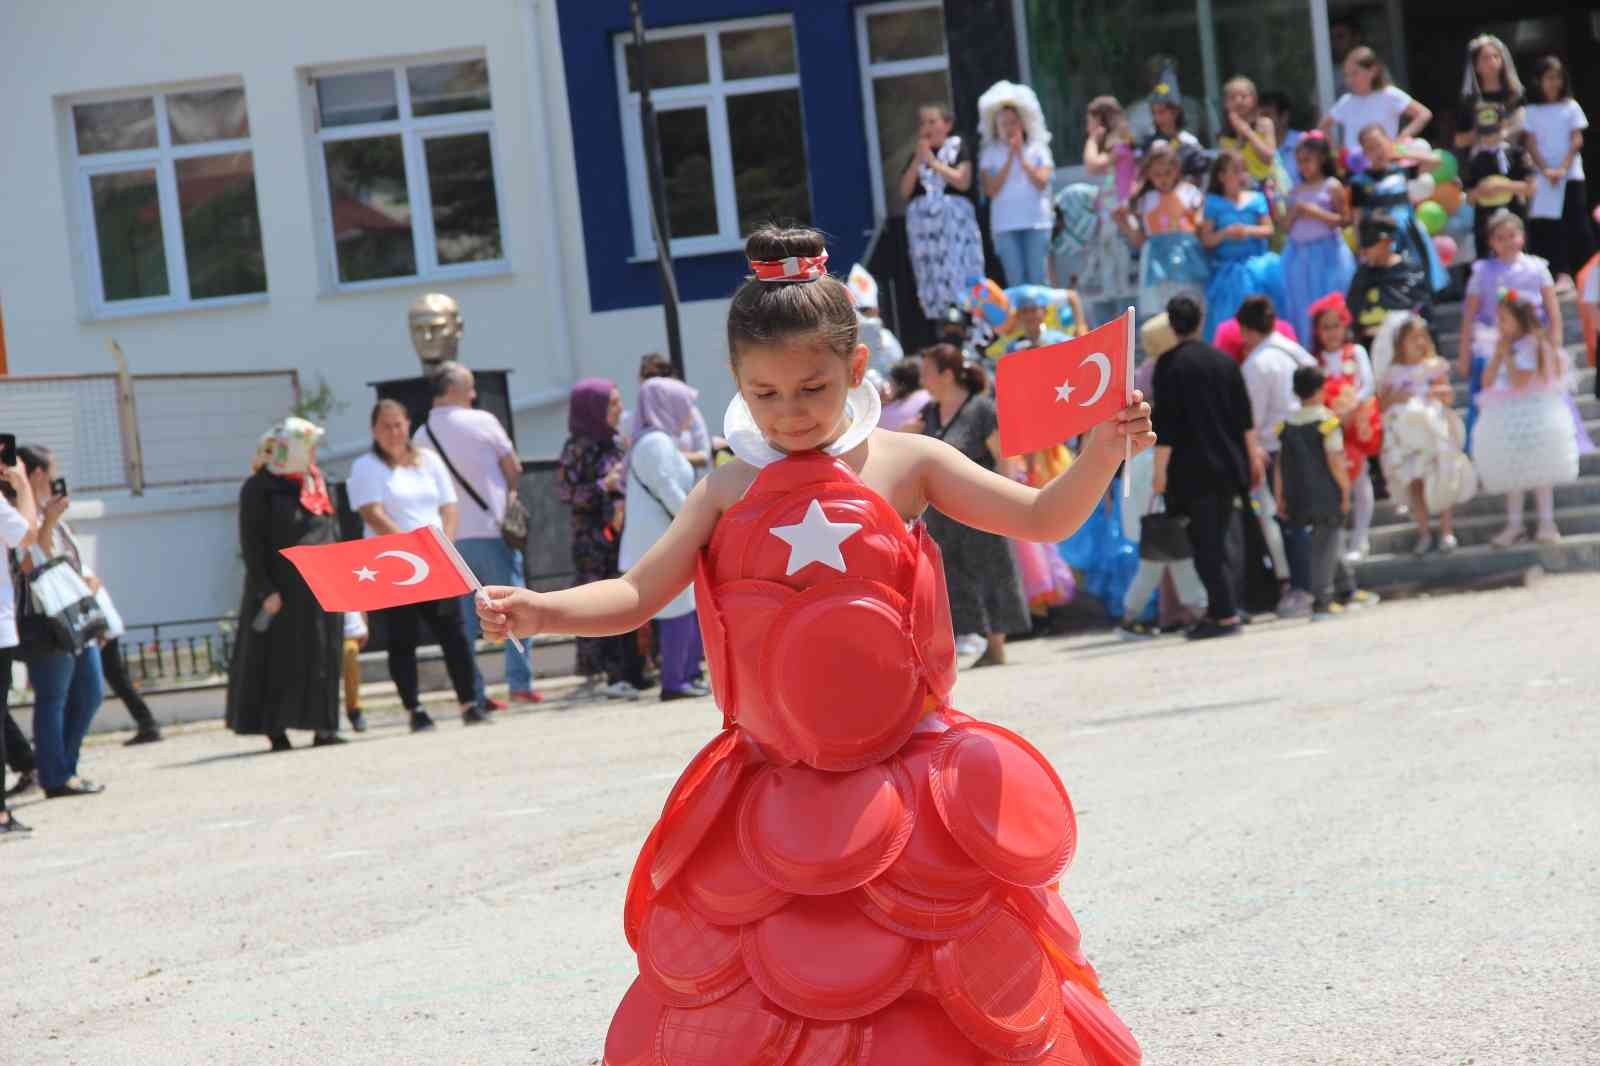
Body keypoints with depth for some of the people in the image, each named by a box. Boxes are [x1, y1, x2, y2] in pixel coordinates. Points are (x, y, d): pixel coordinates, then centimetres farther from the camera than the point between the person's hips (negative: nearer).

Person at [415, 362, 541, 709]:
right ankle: (519, 683, -2)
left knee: (464, 616, 8)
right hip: (491, 529, -4)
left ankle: (472, 693, 5)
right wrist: (509, 495, 16)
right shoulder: (482, 421, -7)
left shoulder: (421, 437, 4)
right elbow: (514, 468, -1)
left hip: (450, 536, 4)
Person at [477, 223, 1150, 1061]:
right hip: (776, 796, 2)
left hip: (904, 772, -2)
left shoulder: (905, 464, -1)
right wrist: (541, 610, -18)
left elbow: (1040, 519, -3)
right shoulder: (731, 493, 2)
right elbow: (638, 594, -1)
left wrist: (1099, 456, -20)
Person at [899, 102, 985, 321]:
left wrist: (932, 161, -5)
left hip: (954, 220, -4)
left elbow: (962, 181, -7)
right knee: (931, 283, -1)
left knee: (959, 276, -11)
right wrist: (918, 161, -2)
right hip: (923, 220, 4)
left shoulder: (959, 147, 5)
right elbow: (905, 192, 7)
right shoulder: (916, 155, 15)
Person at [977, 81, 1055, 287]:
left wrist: (1021, 156, -5)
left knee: (1037, 278, -3)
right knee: (1015, 281, -4)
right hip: (1005, 225, 0)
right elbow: (991, 190, -3)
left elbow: (1041, 182, -5)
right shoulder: (990, 153, 8)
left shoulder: (1037, 148, 7)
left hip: (1036, 223, 0)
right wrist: (1009, 159, -5)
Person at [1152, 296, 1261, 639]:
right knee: (1217, 542, 14)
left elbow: (1165, 421, -12)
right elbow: (1244, 415, 10)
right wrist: (1253, 456, 17)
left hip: (1192, 469, -6)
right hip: (1229, 465, 6)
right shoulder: (1224, 360, 9)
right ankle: (1217, 610, 15)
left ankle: (1226, 614, -10)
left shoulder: (1170, 365, -8)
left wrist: (1160, 468, -9)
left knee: (1206, 545, -4)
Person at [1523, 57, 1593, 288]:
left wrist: (1563, 169, -13)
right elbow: (1532, 145, 1)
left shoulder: (1571, 107, 3)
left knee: (1577, 224, -3)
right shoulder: (1532, 111, 5)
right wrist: (1546, 170, -12)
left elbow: (1577, 140, -2)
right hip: (1544, 177, 1)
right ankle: (1561, 273, 1)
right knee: (1547, 227, -3)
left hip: (1571, 175, -1)